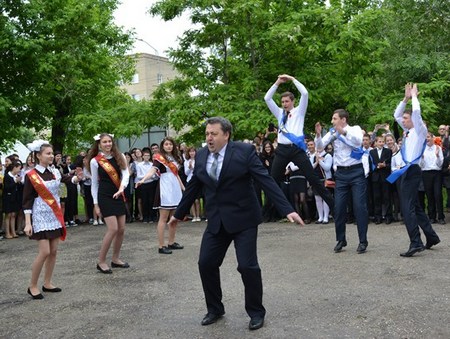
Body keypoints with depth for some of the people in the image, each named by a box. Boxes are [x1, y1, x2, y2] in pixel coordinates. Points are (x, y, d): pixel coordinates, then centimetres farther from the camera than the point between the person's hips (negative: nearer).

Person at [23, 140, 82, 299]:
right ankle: (33, 286, 4)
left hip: (55, 216, 6)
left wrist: (77, 178, -28)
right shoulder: (31, 176, -9)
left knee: (53, 251, 6)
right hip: (41, 217, -6)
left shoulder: (55, 172, 6)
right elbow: (27, 201, -9)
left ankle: (47, 283, 18)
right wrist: (28, 223, -14)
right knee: (44, 252, -10)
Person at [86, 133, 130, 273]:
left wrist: (122, 187, -27)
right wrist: (96, 204, -2)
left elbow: (125, 173, -7)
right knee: (113, 229, -13)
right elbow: (94, 184, 0)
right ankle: (101, 261, -1)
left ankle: (115, 259, 23)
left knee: (121, 229, 7)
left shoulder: (119, 157, 5)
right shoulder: (95, 161, -4)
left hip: (118, 196, 5)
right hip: (105, 197, -5)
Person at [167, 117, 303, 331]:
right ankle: (215, 309, 24)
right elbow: (193, 187, 14)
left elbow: (266, 180, -15)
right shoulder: (201, 155, 3)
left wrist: (287, 209, -23)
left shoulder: (244, 151, -12)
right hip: (216, 221, 5)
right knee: (206, 264, 3)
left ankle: (256, 312, 14)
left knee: (248, 266, -7)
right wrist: (179, 214, 21)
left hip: (243, 218, -5)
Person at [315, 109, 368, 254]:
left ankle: (363, 241, 5)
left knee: (360, 206, -5)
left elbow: (358, 141, -21)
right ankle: (341, 240, 18)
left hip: (356, 172, -3)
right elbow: (320, 146, -5)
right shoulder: (332, 132, 6)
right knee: (339, 207, 4)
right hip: (341, 173, 3)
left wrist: (343, 132, -33)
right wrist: (318, 134, -23)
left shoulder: (355, 129, -1)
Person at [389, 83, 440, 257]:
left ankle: (416, 243, -17)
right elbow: (396, 115, 24)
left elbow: (416, 112, -19)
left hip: (412, 170, -9)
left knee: (408, 207, -15)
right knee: (414, 206, 14)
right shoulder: (408, 131, 17)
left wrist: (414, 96, -3)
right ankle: (431, 237, 23)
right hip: (407, 170, 9)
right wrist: (406, 98, 16)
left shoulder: (420, 130, -4)